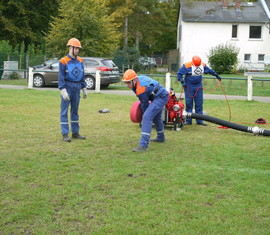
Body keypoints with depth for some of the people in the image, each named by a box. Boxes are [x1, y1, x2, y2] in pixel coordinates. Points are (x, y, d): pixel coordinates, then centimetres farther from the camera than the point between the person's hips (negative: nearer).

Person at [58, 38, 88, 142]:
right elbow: (61, 78, -11)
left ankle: (75, 133, 19)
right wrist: (63, 91, -18)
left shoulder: (80, 61, 9)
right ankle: (65, 135, 1)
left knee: (75, 111, 12)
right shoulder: (63, 61, -8)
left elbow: (82, 76, 15)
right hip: (67, 88, -6)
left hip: (76, 89, 6)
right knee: (64, 112, -2)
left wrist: (84, 89, 13)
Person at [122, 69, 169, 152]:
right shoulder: (139, 78, 1)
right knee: (156, 117, 30)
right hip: (162, 95, 11)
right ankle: (160, 137, 52)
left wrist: (144, 119, 0)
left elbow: (144, 104, -15)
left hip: (161, 98, -11)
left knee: (147, 117, -24)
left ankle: (143, 145, -30)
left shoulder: (141, 89, -26)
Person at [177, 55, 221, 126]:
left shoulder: (203, 65, -3)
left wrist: (217, 75, 21)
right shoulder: (187, 66, -17)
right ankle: (188, 120, 3)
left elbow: (209, 70, 15)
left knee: (199, 103, 3)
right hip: (189, 86, -4)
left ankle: (199, 120, 10)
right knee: (189, 103, -4)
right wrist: (182, 82, -18)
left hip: (198, 86, 4)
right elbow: (179, 73, -10)